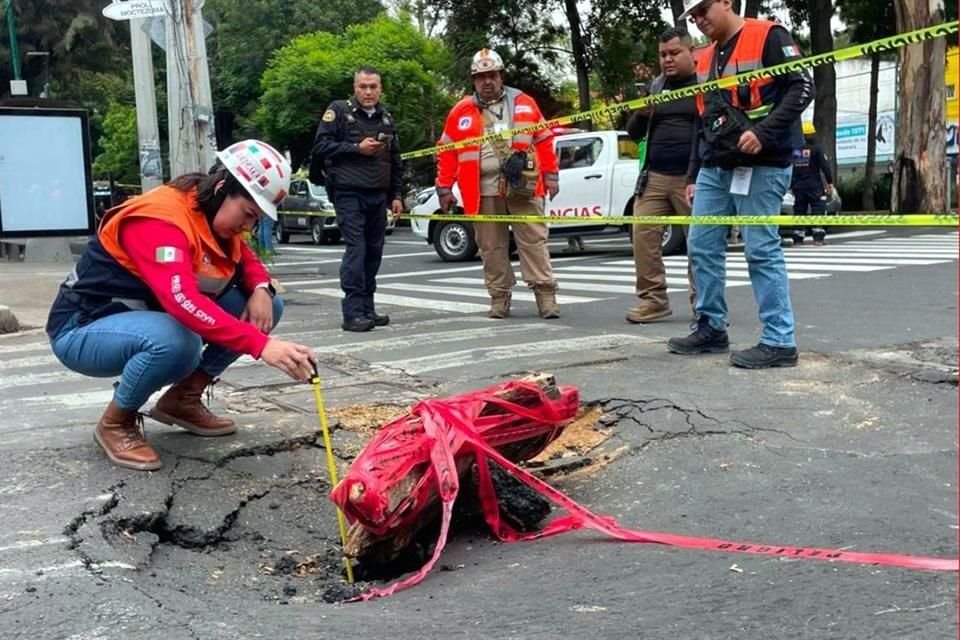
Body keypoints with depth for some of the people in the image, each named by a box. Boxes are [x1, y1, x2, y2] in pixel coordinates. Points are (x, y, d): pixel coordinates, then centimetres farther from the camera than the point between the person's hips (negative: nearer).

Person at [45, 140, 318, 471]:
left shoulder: (215, 215, -3)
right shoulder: (161, 219, -29)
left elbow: (247, 260, 12)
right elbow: (183, 301, -44)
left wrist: (261, 289, -13)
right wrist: (261, 345, -52)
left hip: (151, 317, 8)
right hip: (84, 330, -8)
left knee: (266, 306, -5)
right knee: (176, 342, -42)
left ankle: (182, 400, 4)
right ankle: (116, 423, -12)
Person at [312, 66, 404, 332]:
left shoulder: (386, 118, 18)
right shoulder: (338, 111, 1)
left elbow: (395, 161, 23)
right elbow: (320, 147, -7)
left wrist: (397, 195, 16)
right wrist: (357, 148, -13)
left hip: (378, 196, 6)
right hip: (349, 193, -6)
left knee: (374, 252, 6)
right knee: (356, 248, -14)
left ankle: (367, 309, 14)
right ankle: (353, 312, -16)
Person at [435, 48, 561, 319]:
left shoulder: (524, 103, 10)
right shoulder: (462, 111, 9)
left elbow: (545, 141, 11)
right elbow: (447, 152, 10)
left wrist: (551, 177, 6)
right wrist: (445, 188, 6)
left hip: (523, 187, -1)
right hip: (483, 191, 1)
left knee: (533, 241, -3)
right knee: (492, 247, 5)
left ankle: (545, 294, -1)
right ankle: (499, 298, 13)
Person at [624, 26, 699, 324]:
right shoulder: (656, 86, 16)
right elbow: (633, 132, 19)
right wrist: (641, 114, -2)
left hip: (693, 179, -5)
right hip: (654, 176, 5)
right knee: (643, 234, -3)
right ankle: (654, 300, 4)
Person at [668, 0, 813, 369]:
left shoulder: (768, 37, -4)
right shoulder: (705, 60, 18)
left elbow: (802, 89, -12)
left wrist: (764, 132, -23)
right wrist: (693, 175, 19)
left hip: (761, 166, -8)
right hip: (715, 169, 8)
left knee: (762, 251, -9)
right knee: (701, 247, 7)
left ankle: (780, 342, -3)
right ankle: (712, 329, 19)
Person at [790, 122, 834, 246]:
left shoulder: (794, 150, 6)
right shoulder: (816, 148, -5)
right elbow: (825, 166, -9)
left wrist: (791, 186, 17)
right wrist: (830, 183, -4)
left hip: (798, 186, 4)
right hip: (814, 185, -4)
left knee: (799, 210, 9)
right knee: (818, 209, -2)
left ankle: (798, 238, 7)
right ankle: (818, 237, -12)